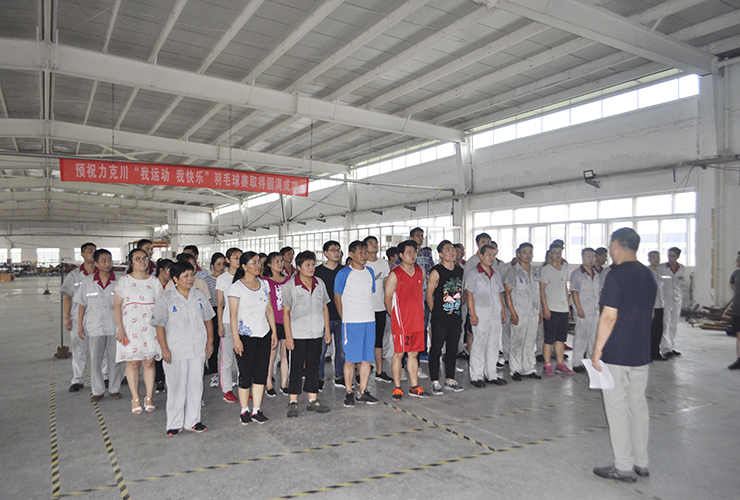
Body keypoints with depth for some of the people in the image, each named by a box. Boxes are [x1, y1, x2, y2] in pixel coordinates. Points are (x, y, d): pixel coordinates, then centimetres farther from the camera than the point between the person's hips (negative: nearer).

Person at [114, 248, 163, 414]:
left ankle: (149, 397, 14)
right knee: (132, 362, 2)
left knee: (149, 362, 3)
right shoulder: (124, 281, 3)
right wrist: (120, 328, -8)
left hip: (150, 328, 1)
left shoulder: (154, 281, 9)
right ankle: (135, 398, 14)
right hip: (130, 328, -1)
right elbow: (117, 306, 0)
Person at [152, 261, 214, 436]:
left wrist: (210, 341, 6)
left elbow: (208, 320, 13)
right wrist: (164, 348, -10)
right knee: (176, 387, 3)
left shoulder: (200, 296, 8)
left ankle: (192, 421, 21)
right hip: (176, 351, -3)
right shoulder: (166, 299, -3)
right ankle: (174, 424, 16)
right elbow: (160, 326, -4)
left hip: (198, 349, 4)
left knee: (195, 385, 9)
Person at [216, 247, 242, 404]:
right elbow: (220, 303, 0)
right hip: (228, 321, -3)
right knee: (227, 357, 1)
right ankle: (227, 390, 12)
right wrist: (220, 324, -6)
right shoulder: (222, 278, 1)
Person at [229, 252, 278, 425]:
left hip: (264, 335, 5)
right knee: (245, 374, 1)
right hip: (245, 336, -5)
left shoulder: (264, 284, 9)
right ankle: (244, 411, 16)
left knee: (261, 372, 6)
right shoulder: (236, 287, -6)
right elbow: (233, 315, -9)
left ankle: (256, 410, 16)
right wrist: (236, 339, -14)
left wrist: (274, 332, 9)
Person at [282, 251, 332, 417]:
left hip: (316, 334, 4)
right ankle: (293, 403, 11)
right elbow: (286, 311, -5)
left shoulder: (319, 284, 6)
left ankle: (313, 400, 21)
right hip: (298, 334, -4)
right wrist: (288, 336, -9)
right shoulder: (290, 285, -5)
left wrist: (327, 330, 9)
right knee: (296, 368, 1)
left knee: (313, 366, 11)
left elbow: (324, 307, 13)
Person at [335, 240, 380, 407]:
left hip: (369, 320, 5)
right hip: (351, 322, -5)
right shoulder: (343, 274, -4)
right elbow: (337, 299, 0)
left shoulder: (370, 272, 12)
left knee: (367, 358, 7)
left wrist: (367, 313, 13)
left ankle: (363, 392, 17)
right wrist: (345, 318, 0)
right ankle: (348, 393, 11)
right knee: (350, 359, -2)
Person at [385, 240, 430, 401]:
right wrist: (395, 316, 0)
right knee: (399, 353, 1)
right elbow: (387, 298, -3)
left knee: (414, 354, 12)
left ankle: (414, 386, 21)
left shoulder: (420, 272, 10)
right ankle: (397, 388, 11)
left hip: (417, 321, 5)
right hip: (401, 321, -5)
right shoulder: (395, 274, -7)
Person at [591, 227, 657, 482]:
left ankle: (623, 467, 9)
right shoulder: (649, 275, 9)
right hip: (641, 353, 8)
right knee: (638, 406, 15)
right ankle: (641, 462, 24)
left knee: (618, 409, 1)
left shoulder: (617, 275, -16)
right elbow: (649, 314, 17)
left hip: (616, 354, -8)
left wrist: (597, 349, -13)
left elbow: (609, 316, -20)